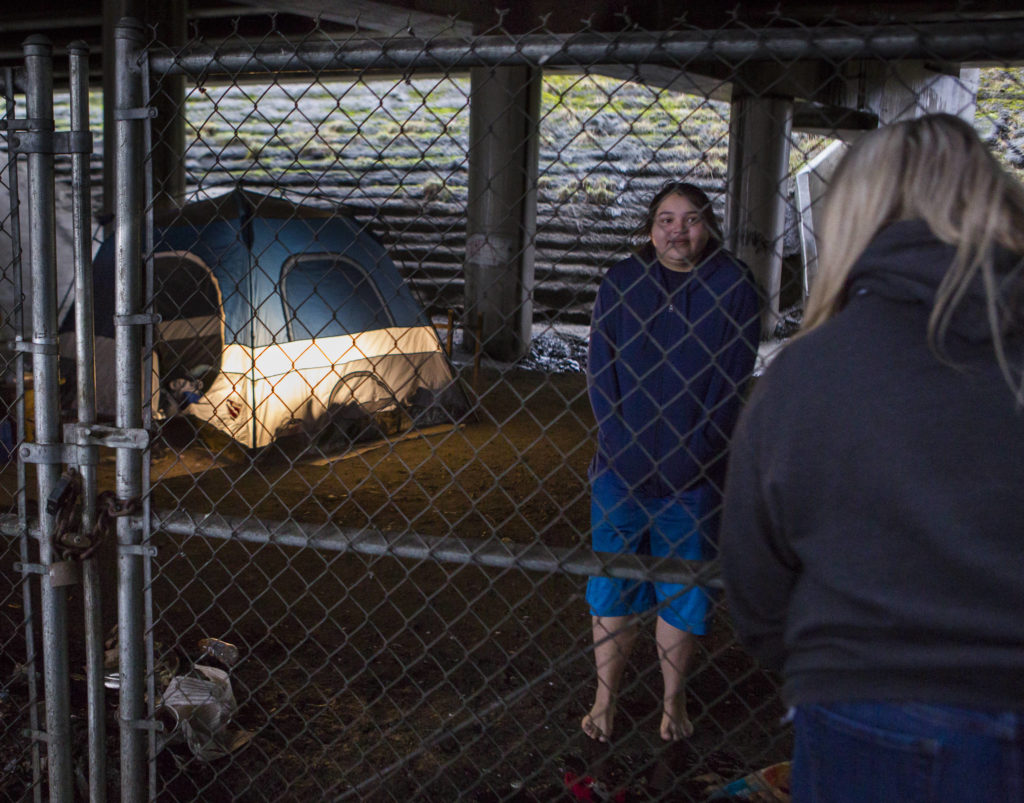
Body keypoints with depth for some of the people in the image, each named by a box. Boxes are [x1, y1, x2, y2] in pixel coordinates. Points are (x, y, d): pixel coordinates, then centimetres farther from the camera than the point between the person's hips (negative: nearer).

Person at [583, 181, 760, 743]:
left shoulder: (732, 288, -2)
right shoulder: (621, 282, 3)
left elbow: (732, 380, -5)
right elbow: (600, 370, 0)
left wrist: (690, 455, -10)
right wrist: (621, 444, -9)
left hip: (694, 472, -1)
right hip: (621, 466, 1)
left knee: (682, 591, 9)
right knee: (612, 588, 8)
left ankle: (674, 701, 25)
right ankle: (605, 698, 21)